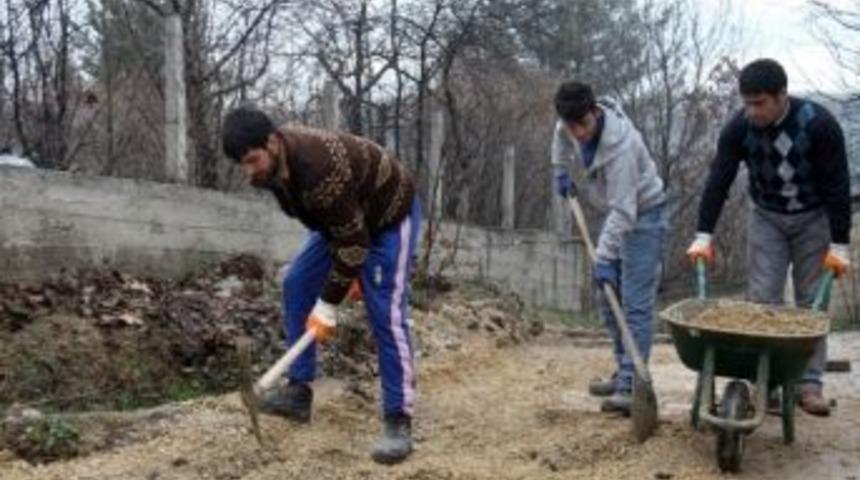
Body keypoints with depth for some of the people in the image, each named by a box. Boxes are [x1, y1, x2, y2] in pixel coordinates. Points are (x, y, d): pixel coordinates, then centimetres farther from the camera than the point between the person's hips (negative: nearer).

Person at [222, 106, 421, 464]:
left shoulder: (320, 167, -40)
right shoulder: (272, 162, -12)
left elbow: (353, 240, -34)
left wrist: (328, 304, -29)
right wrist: (342, 268, 9)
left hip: (389, 217, -9)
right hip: (341, 220, 9)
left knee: (385, 314, -17)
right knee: (295, 286, 3)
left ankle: (398, 421, -12)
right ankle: (299, 391, 10)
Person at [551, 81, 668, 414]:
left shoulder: (620, 146, -34)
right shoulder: (573, 123, -11)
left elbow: (623, 210, -33)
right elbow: (562, 133, 17)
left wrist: (604, 257, -33)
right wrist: (560, 170, 10)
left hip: (643, 215, -9)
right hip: (616, 213, 9)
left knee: (636, 303, -13)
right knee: (607, 299, 12)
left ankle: (631, 385, -13)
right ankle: (624, 371, 22)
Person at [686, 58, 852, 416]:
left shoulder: (818, 124, -26)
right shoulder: (739, 127, -19)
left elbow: (837, 186, -22)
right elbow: (718, 180, -17)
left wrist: (839, 244, -22)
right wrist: (704, 235, -23)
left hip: (813, 218, -2)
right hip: (766, 217, 2)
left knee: (812, 302, -1)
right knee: (762, 299, -4)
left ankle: (810, 382, 5)